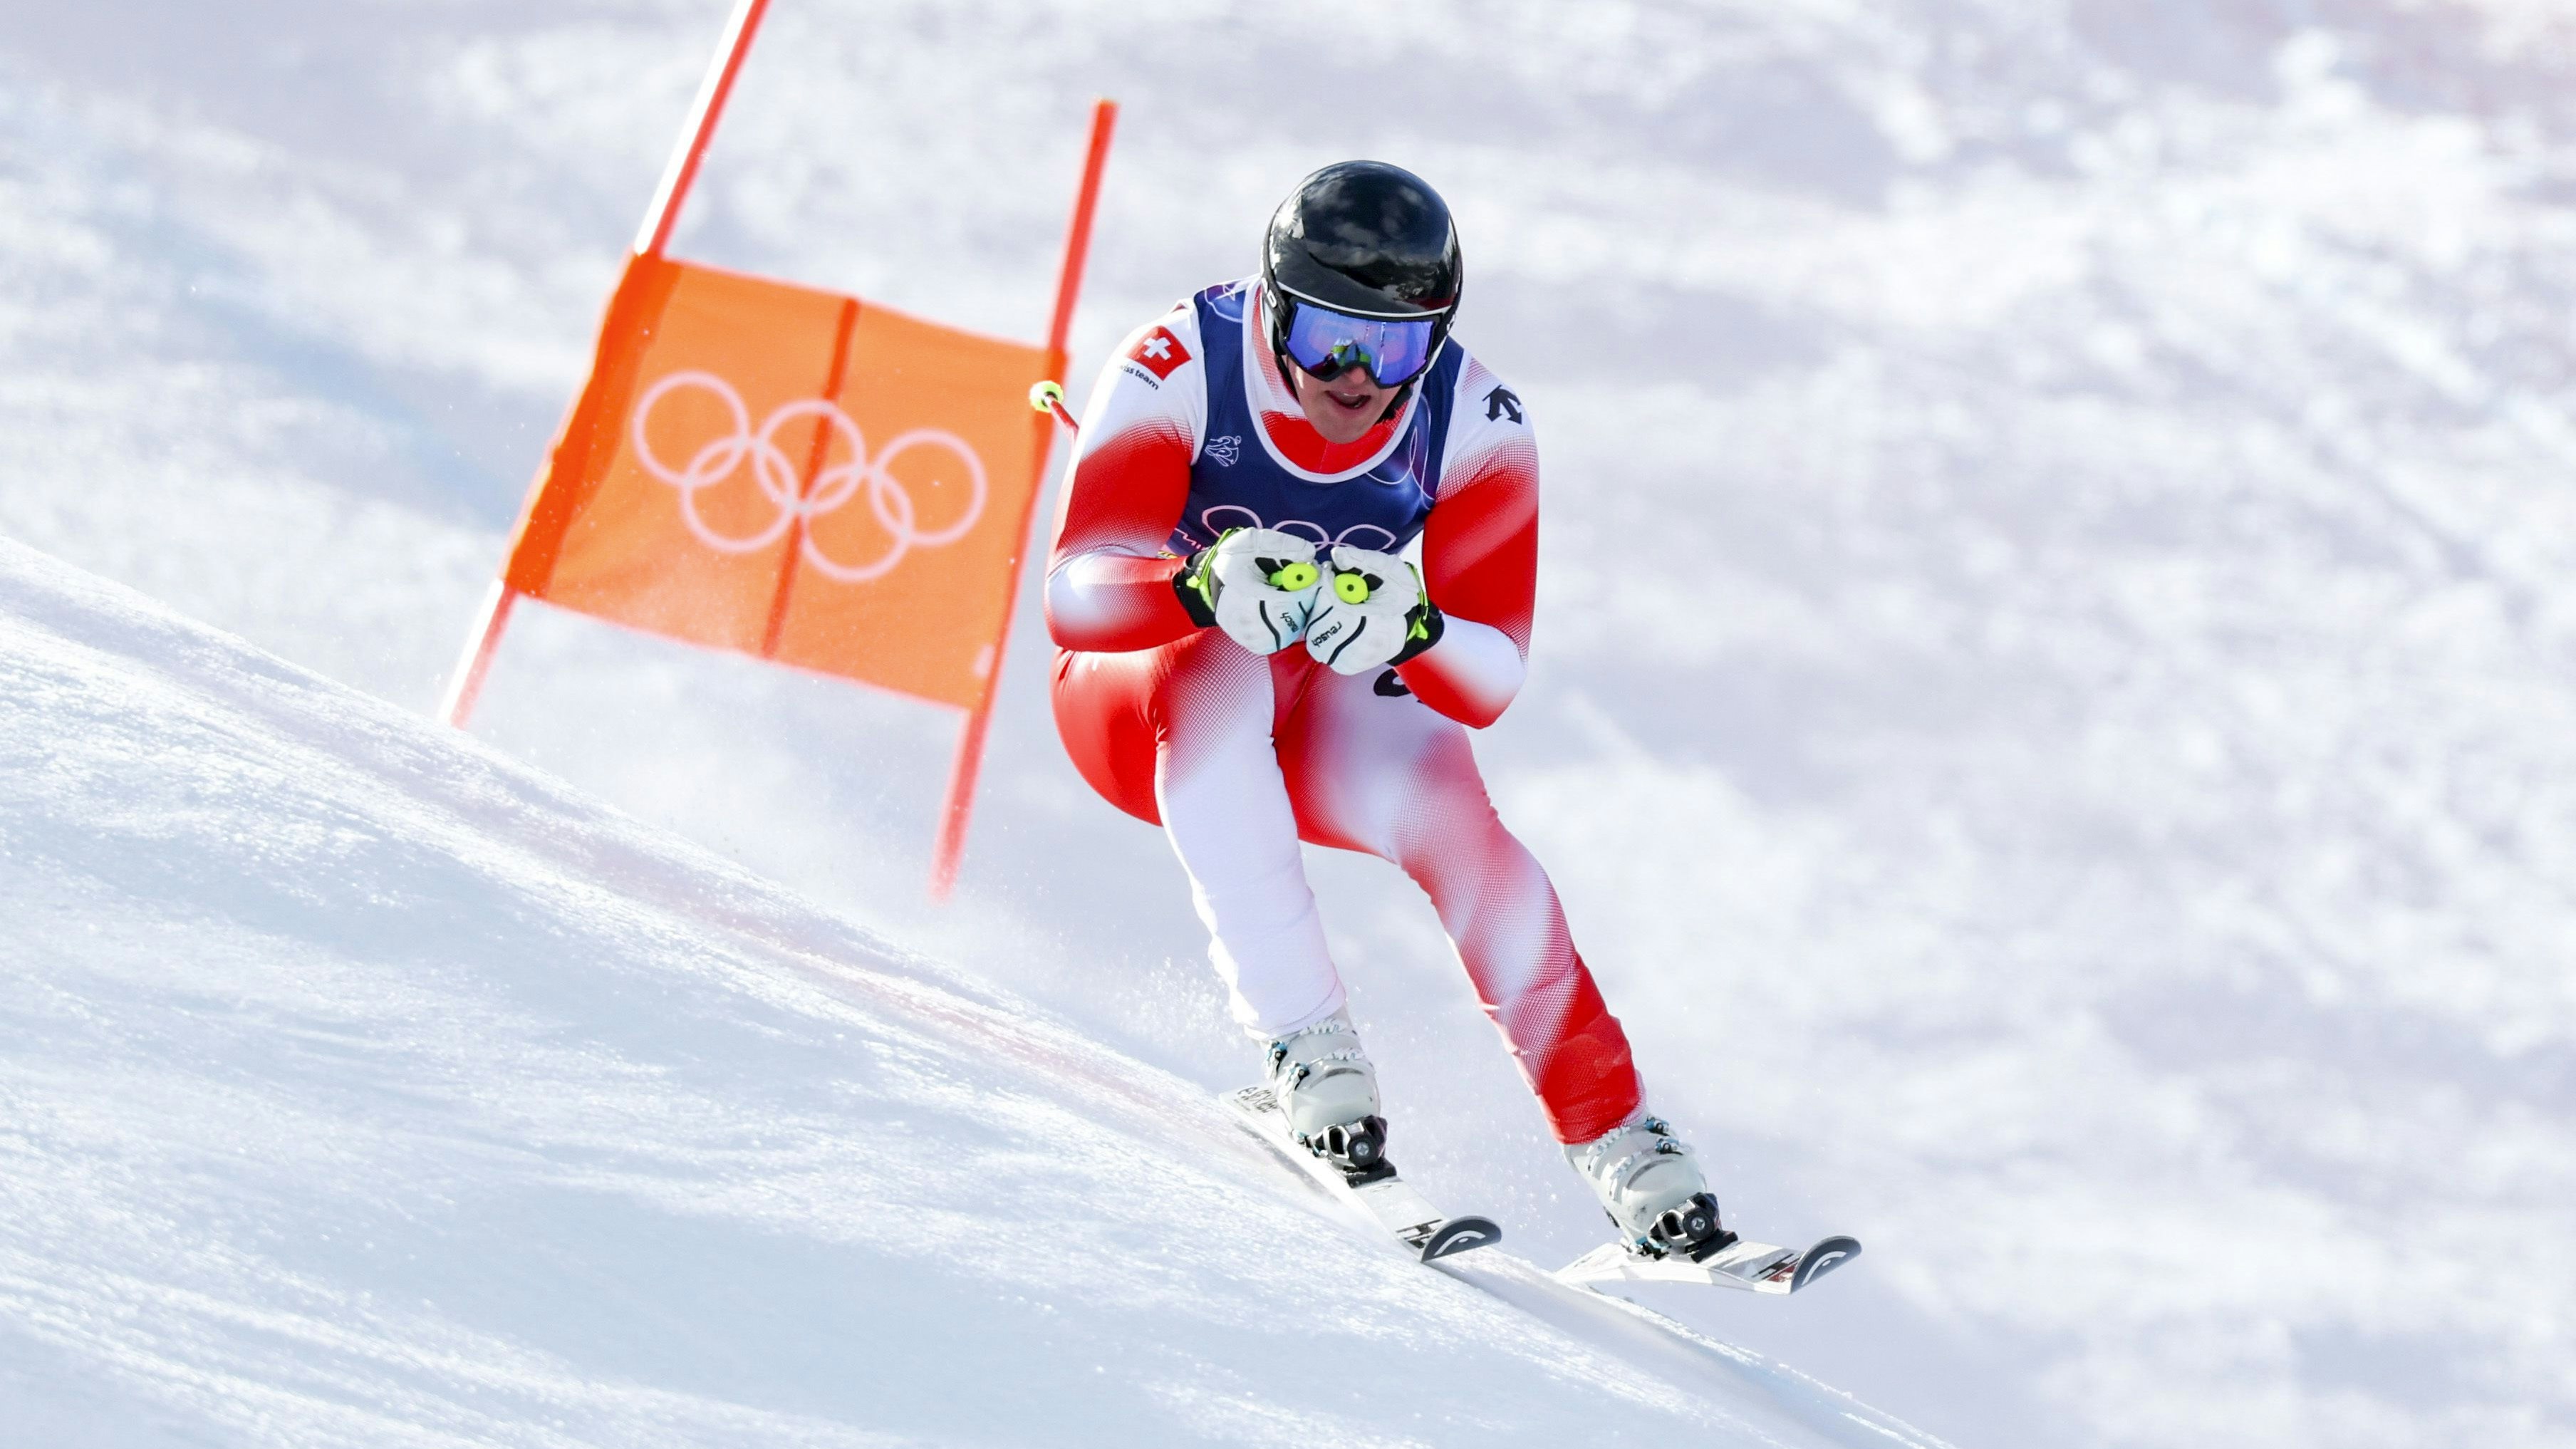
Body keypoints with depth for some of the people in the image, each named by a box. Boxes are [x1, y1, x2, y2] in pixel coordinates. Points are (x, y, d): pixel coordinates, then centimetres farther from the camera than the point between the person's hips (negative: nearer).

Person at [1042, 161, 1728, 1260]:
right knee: (1220, 671, -36)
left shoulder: (1475, 428, -16)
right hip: (1133, 702, -2)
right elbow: (1073, 598, -30)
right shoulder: (1176, 371, -24)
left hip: (1326, 721, 2)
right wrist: (1204, 584, -52)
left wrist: (1409, 632, -43)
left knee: (1442, 800, -29)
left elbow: (1491, 681, -20)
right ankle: (1302, 1036, -36)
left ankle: (1616, 1139, -23)